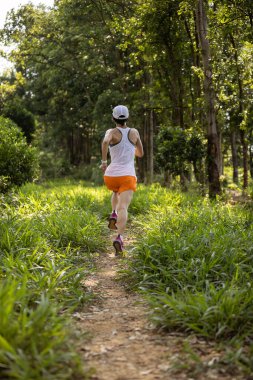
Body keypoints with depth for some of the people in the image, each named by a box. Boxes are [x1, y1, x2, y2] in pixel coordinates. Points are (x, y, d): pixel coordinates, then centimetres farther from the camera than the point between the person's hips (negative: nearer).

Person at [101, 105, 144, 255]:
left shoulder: (112, 132, 1)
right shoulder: (134, 132, 9)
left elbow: (105, 141, -24)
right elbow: (141, 153, 19)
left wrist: (104, 161, -14)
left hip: (111, 175, 1)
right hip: (128, 176, -1)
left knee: (117, 192, 36)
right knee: (123, 208, -12)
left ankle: (114, 214, 13)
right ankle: (119, 237, -35)